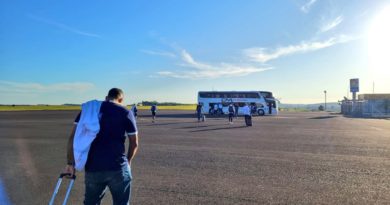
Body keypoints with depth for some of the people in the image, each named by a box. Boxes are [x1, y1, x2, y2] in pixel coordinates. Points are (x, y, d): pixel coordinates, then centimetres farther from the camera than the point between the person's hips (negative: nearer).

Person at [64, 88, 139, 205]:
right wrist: (128, 161, 19)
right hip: (118, 168, -2)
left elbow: (73, 138, 1)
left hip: (92, 168, 3)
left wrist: (71, 163, 6)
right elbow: (134, 143, 4)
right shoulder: (126, 112, 2)